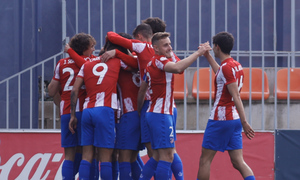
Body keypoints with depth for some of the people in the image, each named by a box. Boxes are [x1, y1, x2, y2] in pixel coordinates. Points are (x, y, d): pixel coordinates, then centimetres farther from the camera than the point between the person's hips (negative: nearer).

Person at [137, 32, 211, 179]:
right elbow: (178, 68, -34)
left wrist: (139, 111, 31)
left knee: (158, 157, 15)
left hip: (152, 113, 10)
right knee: (167, 157, -12)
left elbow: (142, 91, 24)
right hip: (161, 114, -10)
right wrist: (198, 52, -28)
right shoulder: (159, 60, -12)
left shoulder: (151, 64, 17)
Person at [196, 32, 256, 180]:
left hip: (220, 119, -8)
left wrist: (244, 122, -23)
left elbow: (236, 96, -19)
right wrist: (208, 56, 42)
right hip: (235, 119, 8)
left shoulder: (226, 67, -14)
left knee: (205, 159, 3)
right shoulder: (236, 66, 12)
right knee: (238, 162, 2)